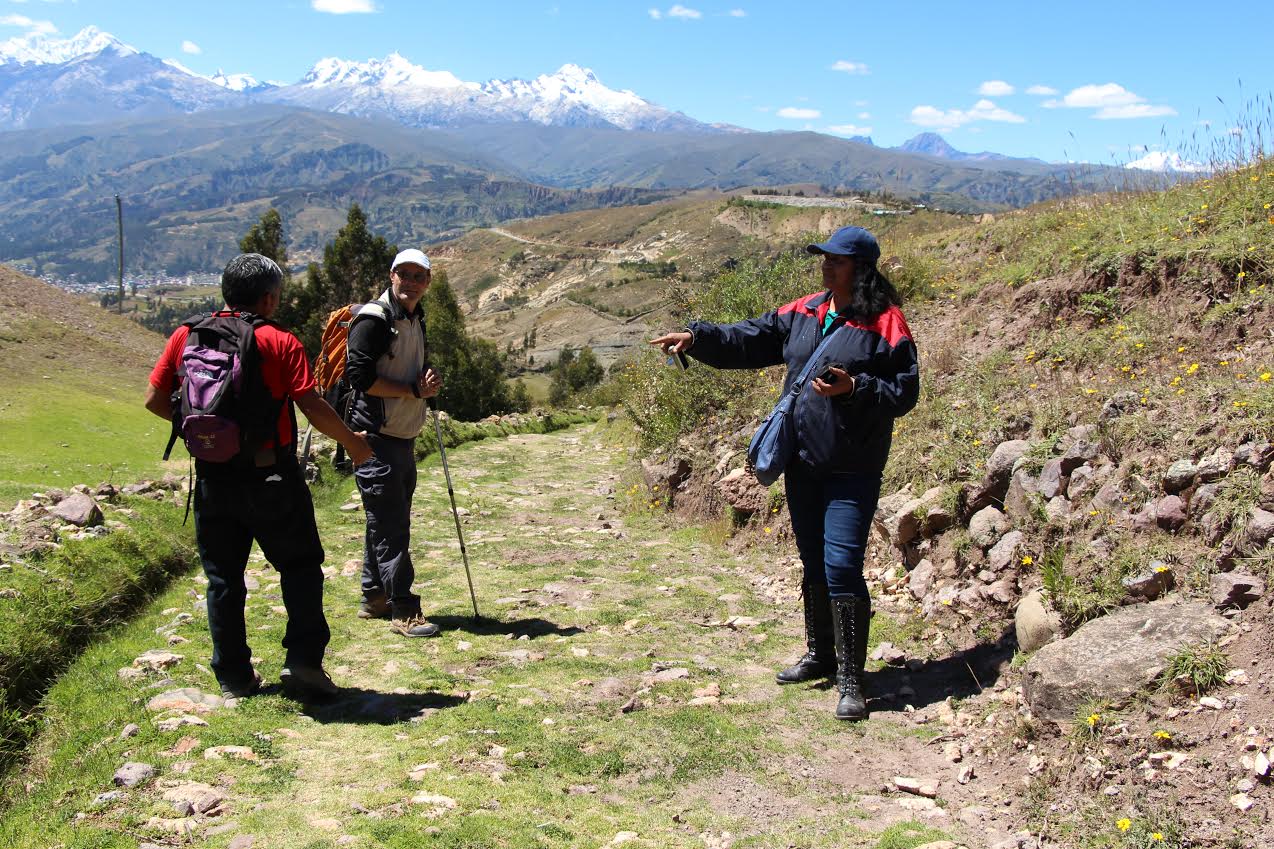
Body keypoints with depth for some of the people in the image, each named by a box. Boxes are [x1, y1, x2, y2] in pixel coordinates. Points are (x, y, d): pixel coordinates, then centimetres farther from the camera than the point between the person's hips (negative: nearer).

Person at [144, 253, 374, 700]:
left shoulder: (186, 336, 3)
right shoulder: (280, 342, -8)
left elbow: (155, 400, 5)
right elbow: (312, 406, -13)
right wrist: (352, 441, 1)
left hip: (211, 478, 4)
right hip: (270, 477, -3)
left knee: (223, 577, 13)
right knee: (300, 566, 11)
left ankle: (233, 676, 19)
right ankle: (303, 660, 4)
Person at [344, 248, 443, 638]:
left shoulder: (416, 320, 15)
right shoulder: (374, 319, -13)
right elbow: (360, 376, -20)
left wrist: (429, 380, 3)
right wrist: (414, 390, -17)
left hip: (403, 438, 9)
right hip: (376, 439, -9)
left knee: (387, 522, 16)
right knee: (390, 525, -7)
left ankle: (374, 597, 28)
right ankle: (403, 610, -2)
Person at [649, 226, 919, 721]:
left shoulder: (885, 323, -9)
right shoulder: (804, 313, 8)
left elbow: (905, 392, -10)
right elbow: (749, 340, 9)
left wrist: (853, 388, -24)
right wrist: (696, 337, -3)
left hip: (852, 470, -6)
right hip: (801, 462, 7)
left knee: (841, 568, -10)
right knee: (813, 564, 18)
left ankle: (851, 680, 2)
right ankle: (820, 655, 35)